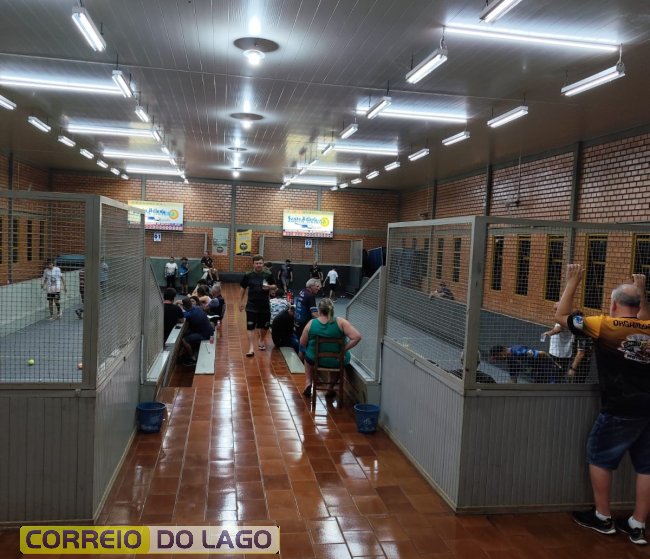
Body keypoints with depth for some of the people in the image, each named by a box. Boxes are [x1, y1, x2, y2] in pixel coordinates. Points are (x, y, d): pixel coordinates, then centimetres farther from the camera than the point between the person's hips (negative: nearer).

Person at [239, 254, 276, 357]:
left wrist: (269, 287, -17)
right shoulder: (248, 275, -3)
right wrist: (241, 302, 8)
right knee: (250, 326, -8)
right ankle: (251, 348, -7)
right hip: (251, 305, -1)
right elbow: (243, 288, 6)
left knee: (265, 326, 14)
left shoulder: (268, 275, -2)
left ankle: (261, 340, 43)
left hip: (265, 305, 2)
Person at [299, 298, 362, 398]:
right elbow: (357, 337, -23)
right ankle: (331, 389, 41)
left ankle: (308, 383, 25)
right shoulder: (340, 322, -16)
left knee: (308, 356, 38)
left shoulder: (311, 323, -11)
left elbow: (302, 343, -1)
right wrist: (344, 349, -12)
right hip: (338, 361, -1)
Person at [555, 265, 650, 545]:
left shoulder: (606, 325, -10)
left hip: (619, 410, -5)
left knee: (599, 458, 12)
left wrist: (572, 283, 4)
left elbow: (562, 316, -2)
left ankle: (602, 518, 21)